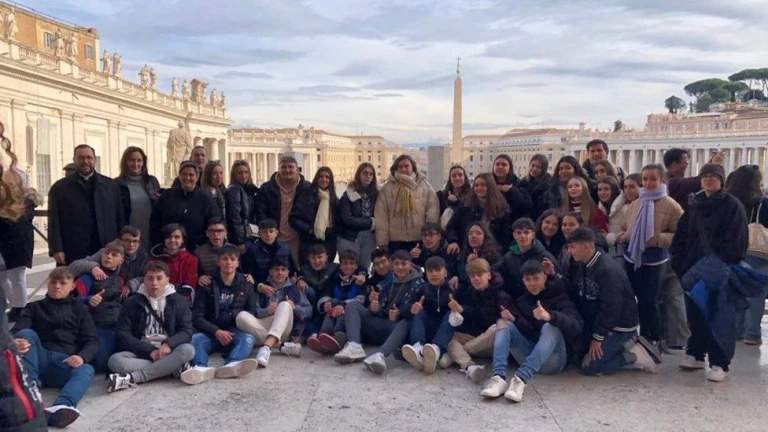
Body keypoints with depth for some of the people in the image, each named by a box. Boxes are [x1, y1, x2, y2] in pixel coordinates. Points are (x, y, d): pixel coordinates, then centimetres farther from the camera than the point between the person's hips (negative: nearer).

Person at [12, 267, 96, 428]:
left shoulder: (80, 309, 20)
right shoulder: (34, 307, 21)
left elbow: (92, 341, 8)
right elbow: (17, 331, 2)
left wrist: (82, 357, -17)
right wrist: (15, 342, -25)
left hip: (65, 364, -1)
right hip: (39, 359, 1)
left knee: (87, 369, -34)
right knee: (27, 333, -28)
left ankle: (58, 408, -65)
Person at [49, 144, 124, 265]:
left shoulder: (111, 185, 12)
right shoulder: (60, 188, 7)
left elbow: (119, 218, 11)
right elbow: (54, 222, 1)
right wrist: (56, 250, -9)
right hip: (73, 255, -2)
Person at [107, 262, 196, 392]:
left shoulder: (179, 301, 8)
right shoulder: (132, 302, 7)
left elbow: (187, 331, 0)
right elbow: (122, 335, -1)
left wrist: (169, 344, -21)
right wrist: (150, 350, -15)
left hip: (168, 351, 0)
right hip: (141, 352, 0)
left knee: (187, 350, -32)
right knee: (115, 361, -30)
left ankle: (131, 378, -31)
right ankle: (174, 367, -27)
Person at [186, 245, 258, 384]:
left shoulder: (246, 285, 12)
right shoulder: (207, 284, 7)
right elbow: (197, 317, 1)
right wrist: (216, 332, -15)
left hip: (235, 332, 0)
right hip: (211, 332, 0)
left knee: (248, 338, -33)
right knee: (194, 338, -32)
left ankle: (231, 365, -63)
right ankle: (201, 368, -62)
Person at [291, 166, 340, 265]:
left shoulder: (334, 199, 12)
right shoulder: (306, 195, -1)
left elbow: (339, 222, 14)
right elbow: (293, 218, -6)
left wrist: (331, 231, -3)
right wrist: (308, 229, -15)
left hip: (329, 244, 3)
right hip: (309, 242, -3)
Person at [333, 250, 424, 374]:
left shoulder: (418, 284, 4)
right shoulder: (387, 282, 19)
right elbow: (379, 310, 11)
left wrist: (399, 314, -26)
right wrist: (374, 308, -13)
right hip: (380, 325, 6)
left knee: (406, 322, -39)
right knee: (352, 305, -7)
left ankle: (380, 355, -65)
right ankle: (354, 346, -32)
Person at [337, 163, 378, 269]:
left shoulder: (375, 194, 7)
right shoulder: (348, 195, -6)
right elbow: (347, 219, -14)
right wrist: (370, 222, -11)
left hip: (369, 238, 4)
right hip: (351, 238, -4)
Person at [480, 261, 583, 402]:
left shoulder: (560, 297, 0)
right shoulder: (522, 301, 16)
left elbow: (577, 326, -18)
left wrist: (550, 316, -38)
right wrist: (513, 319, -15)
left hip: (553, 359, -4)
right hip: (529, 357, 4)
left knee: (550, 327, -31)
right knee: (503, 324, -15)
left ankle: (521, 379, -47)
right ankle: (499, 378, -37)